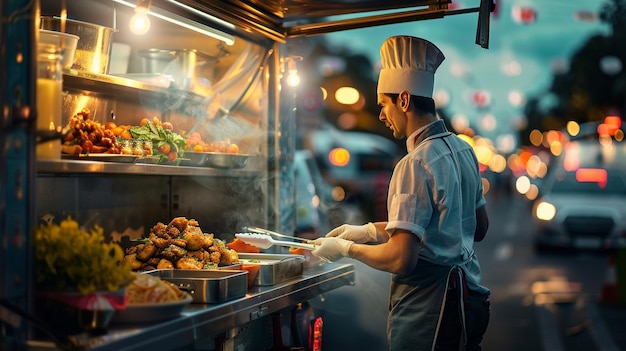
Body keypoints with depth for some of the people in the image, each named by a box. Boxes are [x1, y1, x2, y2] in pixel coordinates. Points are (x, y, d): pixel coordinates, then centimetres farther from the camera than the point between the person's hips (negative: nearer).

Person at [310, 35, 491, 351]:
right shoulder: (464, 150, 6)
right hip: (467, 296, 9)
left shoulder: (415, 165, -20)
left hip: (427, 312, -9)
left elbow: (401, 259, -25)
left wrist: (346, 248, -6)